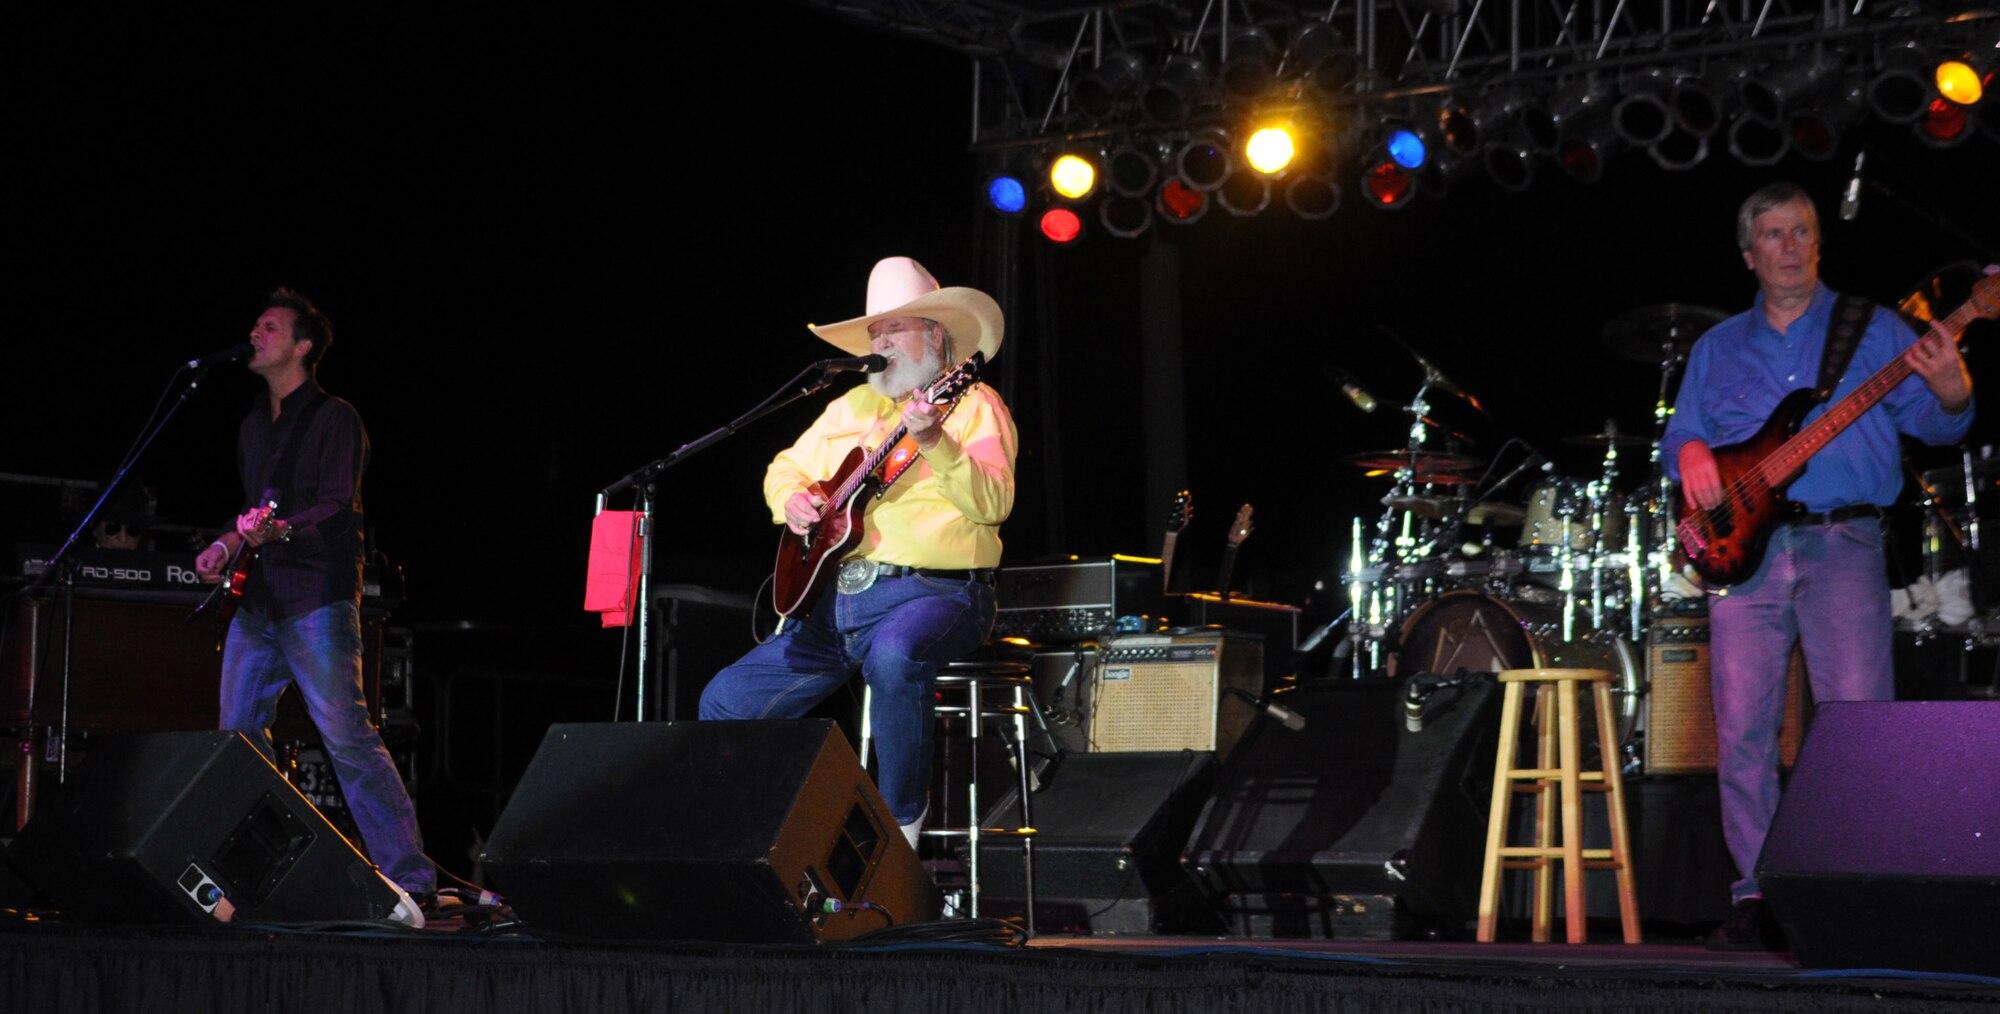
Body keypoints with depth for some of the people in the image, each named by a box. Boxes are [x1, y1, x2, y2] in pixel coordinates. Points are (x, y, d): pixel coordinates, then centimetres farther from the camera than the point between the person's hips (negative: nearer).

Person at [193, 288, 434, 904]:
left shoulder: (333, 418, -4)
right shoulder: (254, 425, 20)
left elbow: (339, 507, -13)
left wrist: (281, 529, -29)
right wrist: (228, 544, 11)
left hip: (316, 599, -8)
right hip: (257, 599, 8)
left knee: (347, 737, -15)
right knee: (238, 732, 7)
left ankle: (408, 875, -14)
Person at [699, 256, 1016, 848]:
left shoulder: (973, 404, 0)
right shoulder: (851, 408, 20)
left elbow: (993, 504, -16)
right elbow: (785, 467, 30)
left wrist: (934, 442, -31)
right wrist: (792, 499, 6)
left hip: (933, 593, -7)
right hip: (835, 597, 7)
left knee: (894, 654, -41)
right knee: (726, 702, -2)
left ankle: (902, 823, -25)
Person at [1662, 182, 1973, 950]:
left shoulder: (1871, 329, 11)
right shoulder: (1716, 349, 20)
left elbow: (1933, 422, 3)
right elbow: (1679, 435, 21)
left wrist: (1950, 393, -20)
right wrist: (1690, 454, -3)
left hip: (1842, 545, -2)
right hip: (1744, 548, 3)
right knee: (1742, 730, -3)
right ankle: (1756, 898, 4)